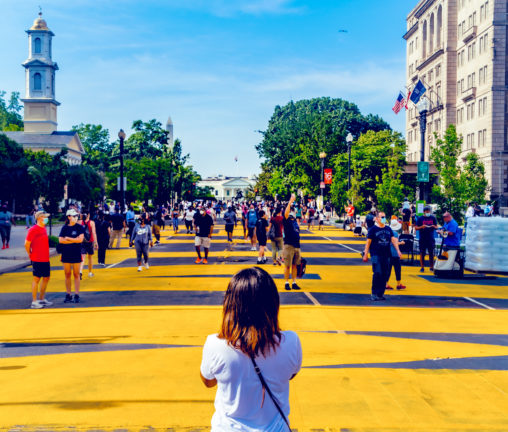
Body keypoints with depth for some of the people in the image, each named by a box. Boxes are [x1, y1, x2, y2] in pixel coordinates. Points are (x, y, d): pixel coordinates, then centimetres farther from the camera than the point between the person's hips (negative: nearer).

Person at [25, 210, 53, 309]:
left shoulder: (44, 228, 12)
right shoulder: (33, 229, -13)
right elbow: (27, 244, -11)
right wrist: (30, 255, -3)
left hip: (45, 259, 8)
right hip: (37, 260, -8)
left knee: (46, 278, 13)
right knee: (36, 279, -3)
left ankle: (42, 299, 25)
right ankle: (34, 302, 4)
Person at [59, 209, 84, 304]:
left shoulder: (80, 227, -1)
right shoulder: (64, 228, 3)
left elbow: (80, 239, -12)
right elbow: (60, 240, -6)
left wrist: (68, 238, -7)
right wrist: (74, 240, -10)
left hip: (76, 254, -2)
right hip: (66, 254, 2)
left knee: (76, 274, 2)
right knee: (67, 274, 6)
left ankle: (76, 295, 7)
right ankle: (68, 295, 14)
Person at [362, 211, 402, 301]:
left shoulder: (388, 229, 13)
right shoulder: (373, 229, -1)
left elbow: (393, 240, 13)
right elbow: (368, 242, -1)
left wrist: (398, 251, 3)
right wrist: (365, 254, -3)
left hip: (386, 255, 5)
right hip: (376, 255, -5)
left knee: (386, 274, 3)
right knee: (378, 273, -14)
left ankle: (381, 293, 14)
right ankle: (374, 294, -5)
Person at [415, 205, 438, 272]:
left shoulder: (433, 218, 8)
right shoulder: (420, 218, 3)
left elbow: (436, 227, 12)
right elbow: (416, 228, 2)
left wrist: (433, 226, -10)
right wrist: (421, 227, -16)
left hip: (431, 239, 1)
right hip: (422, 239, -1)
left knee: (431, 253, 4)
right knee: (422, 253, 1)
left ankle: (431, 267, 14)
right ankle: (422, 267, 10)